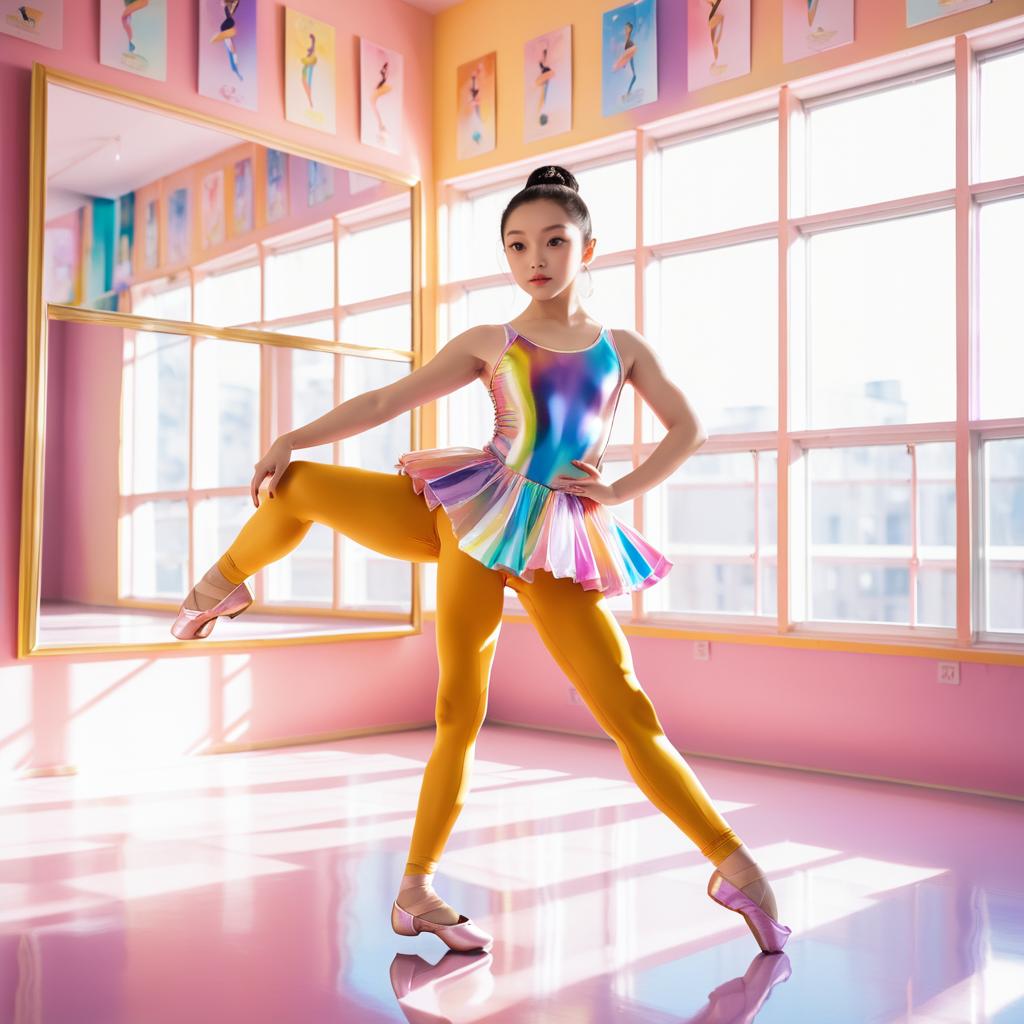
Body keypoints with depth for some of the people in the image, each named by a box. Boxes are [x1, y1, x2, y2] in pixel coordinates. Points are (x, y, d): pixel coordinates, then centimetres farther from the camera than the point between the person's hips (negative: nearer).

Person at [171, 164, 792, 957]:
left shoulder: (622, 347, 15)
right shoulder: (489, 344, 11)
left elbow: (687, 429, 18)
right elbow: (388, 400, 9)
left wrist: (623, 490, 3)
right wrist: (294, 438, 1)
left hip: (556, 541, 0)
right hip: (470, 512, 0)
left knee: (629, 711, -7)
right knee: (299, 486, -12)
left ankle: (734, 866, 8)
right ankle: (225, 587, 18)